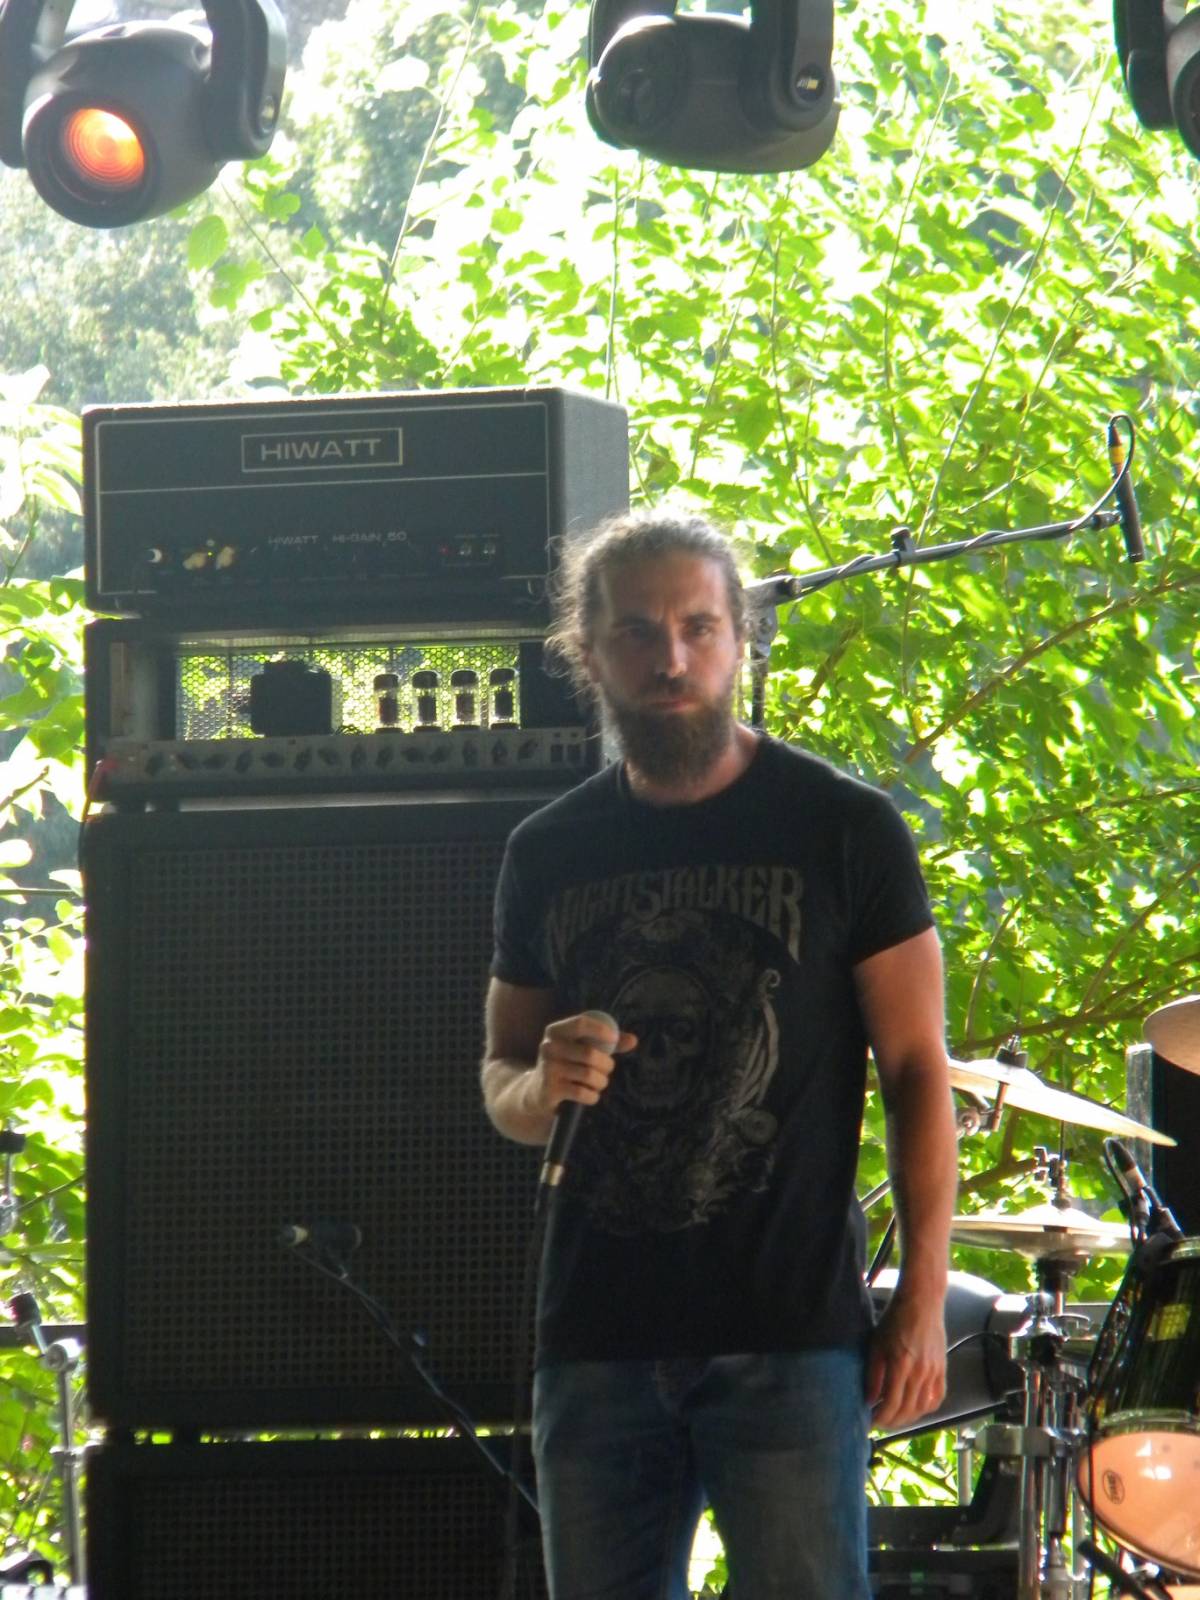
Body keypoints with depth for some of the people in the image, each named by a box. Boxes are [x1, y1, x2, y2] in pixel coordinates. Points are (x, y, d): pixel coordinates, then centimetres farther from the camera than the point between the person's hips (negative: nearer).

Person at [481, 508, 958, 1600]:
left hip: (789, 1338, -4)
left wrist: (923, 1300, -8)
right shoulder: (549, 854, 10)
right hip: (598, 1336, 4)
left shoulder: (844, 831, -1)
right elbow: (501, 1077, 19)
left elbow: (917, 1071, -1)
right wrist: (540, 1088, -6)